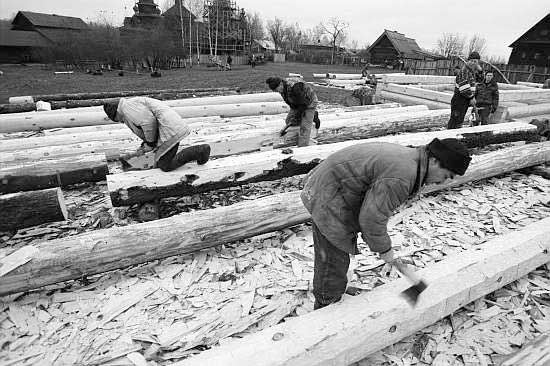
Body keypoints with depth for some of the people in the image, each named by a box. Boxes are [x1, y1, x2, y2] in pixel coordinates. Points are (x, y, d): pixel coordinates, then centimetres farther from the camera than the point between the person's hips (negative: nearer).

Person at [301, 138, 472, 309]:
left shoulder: (406, 155, 6)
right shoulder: (401, 178, -27)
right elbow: (372, 217, -25)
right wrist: (384, 249, -8)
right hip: (329, 201, -11)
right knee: (334, 259, 1)